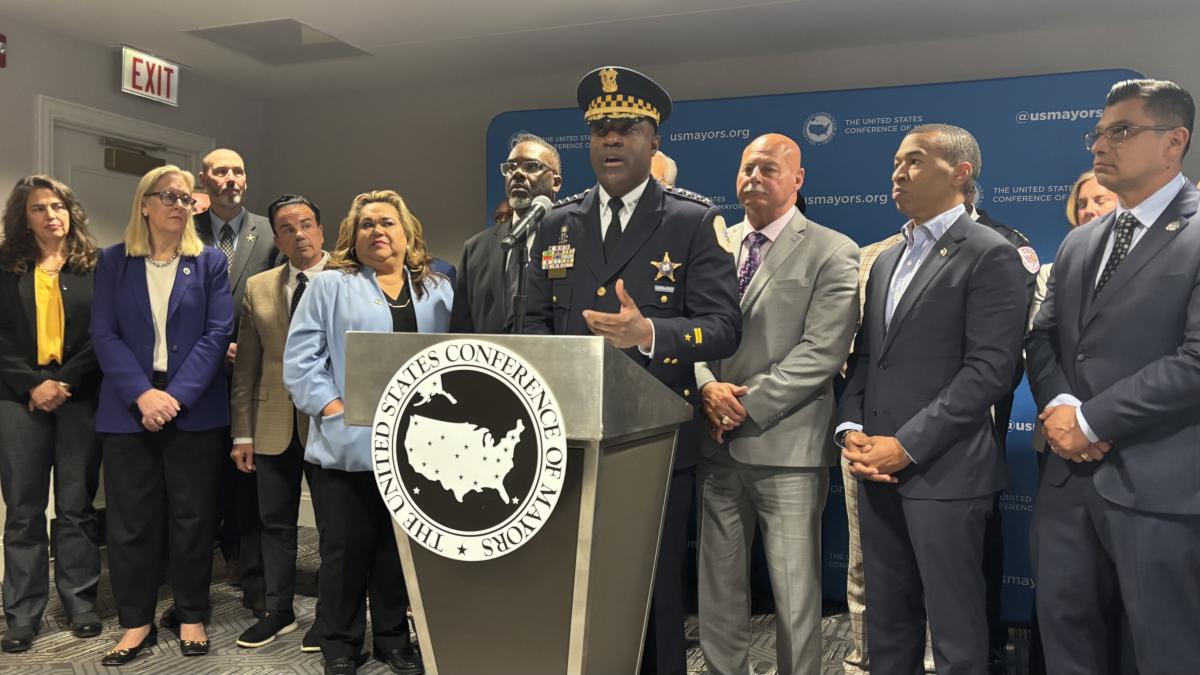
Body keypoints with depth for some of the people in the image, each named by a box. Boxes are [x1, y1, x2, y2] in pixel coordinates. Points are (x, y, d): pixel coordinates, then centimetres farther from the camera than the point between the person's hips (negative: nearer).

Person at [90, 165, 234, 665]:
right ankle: (136, 621, 19)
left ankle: (192, 617, 18)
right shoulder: (114, 261, 7)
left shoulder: (210, 262, 5)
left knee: (192, 516, 5)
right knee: (130, 518, 6)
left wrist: (177, 395, -14)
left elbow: (218, 333, -3)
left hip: (194, 409, -1)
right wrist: (142, 394, -15)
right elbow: (104, 334, -1)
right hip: (128, 408, 1)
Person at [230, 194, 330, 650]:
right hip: (274, 424, 4)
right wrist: (242, 432, 3)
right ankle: (278, 611, 29)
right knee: (276, 523, 12)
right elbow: (246, 367, 7)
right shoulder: (258, 287, 8)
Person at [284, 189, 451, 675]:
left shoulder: (438, 291, 12)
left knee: (400, 546, 12)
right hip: (347, 444, -2)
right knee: (345, 548, 5)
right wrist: (334, 410, -13)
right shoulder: (329, 286, 4)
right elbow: (301, 359, -3)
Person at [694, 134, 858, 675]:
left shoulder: (832, 253, -4)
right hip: (717, 444, 5)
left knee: (795, 591, 5)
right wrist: (708, 387, -9)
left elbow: (820, 353, -12)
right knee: (718, 584, 14)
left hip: (785, 444, -5)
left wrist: (747, 406, -15)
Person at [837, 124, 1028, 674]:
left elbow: (990, 369, -15)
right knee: (886, 618, 16)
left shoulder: (991, 255, -6)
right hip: (876, 468, 7)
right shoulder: (885, 261, 18)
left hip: (944, 471, -7)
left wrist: (907, 446, -17)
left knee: (955, 627, 5)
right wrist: (851, 430, 0)